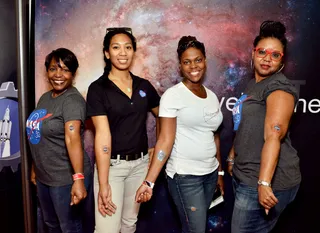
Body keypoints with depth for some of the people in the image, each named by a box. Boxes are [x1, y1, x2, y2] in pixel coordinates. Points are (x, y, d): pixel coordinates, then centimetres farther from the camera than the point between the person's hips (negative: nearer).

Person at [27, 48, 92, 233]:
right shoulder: (45, 97, 7)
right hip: (44, 177, 8)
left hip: (66, 179, -8)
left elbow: (73, 139, -32)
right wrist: (35, 168, 19)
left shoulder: (72, 100, -19)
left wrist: (78, 179, -40)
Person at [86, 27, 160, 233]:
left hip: (140, 164, 4)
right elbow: (103, 135, -18)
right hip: (111, 165, -4)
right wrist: (103, 183, -20)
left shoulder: (144, 86, 3)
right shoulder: (98, 88, -10)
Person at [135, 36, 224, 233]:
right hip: (185, 175, -6)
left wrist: (220, 172, 15)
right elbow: (165, 141, -17)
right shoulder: (172, 95, -12)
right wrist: (149, 182, -23)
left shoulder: (212, 96, 6)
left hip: (210, 173, 6)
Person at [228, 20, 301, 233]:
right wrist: (232, 158, 25)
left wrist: (264, 183, -33)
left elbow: (273, 136, -26)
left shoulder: (279, 87, -14)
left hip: (268, 180, -8)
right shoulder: (253, 84, 13)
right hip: (245, 176, 9)